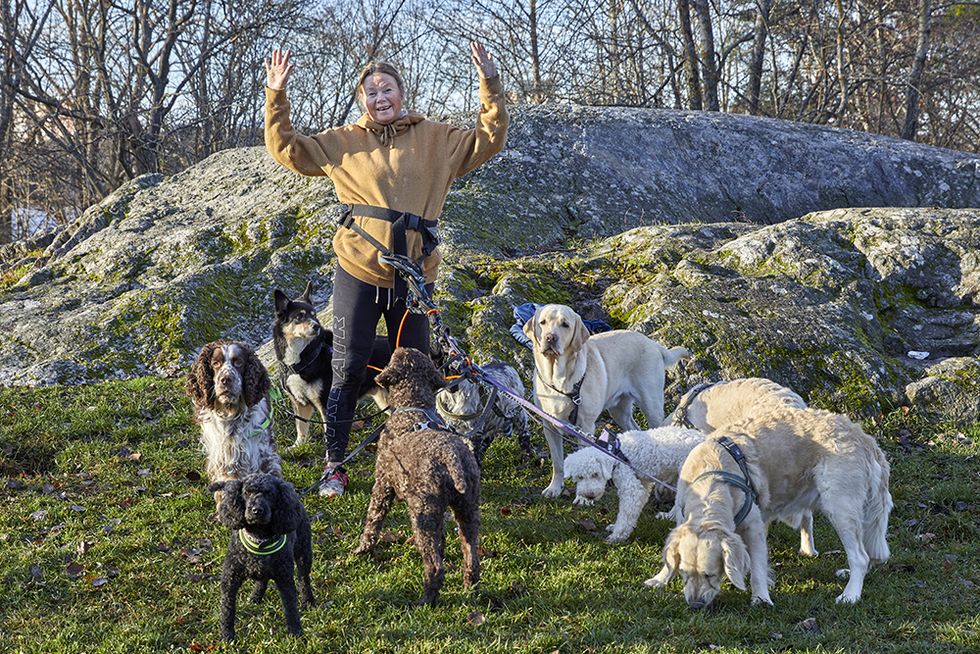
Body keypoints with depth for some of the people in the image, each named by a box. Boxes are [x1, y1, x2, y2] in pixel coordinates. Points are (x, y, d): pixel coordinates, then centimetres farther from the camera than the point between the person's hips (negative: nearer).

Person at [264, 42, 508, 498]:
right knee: (348, 370, -1)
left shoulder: (435, 139, 9)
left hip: (414, 273, 1)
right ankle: (334, 466, 9)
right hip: (358, 271, -1)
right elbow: (287, 150, 8)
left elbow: (487, 142, 8)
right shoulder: (343, 141, 8)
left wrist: (490, 86, -2)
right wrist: (276, 96, -1)